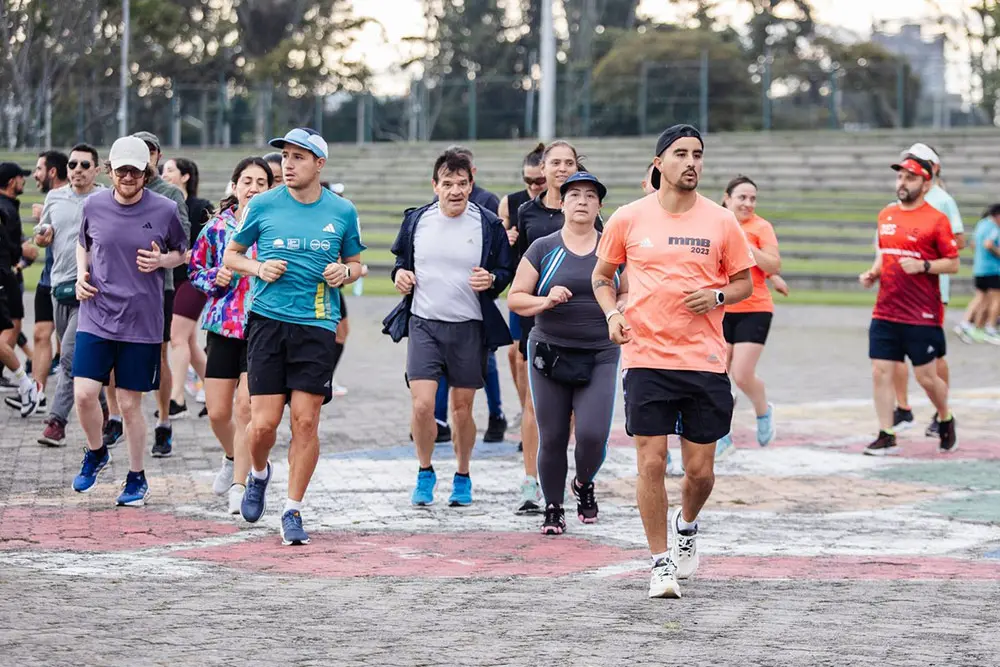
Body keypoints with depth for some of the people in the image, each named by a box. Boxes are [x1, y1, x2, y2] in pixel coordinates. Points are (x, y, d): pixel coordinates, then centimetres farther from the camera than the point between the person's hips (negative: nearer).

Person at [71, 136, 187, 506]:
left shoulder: (165, 210, -4)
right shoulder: (94, 205, 1)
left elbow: (182, 253, 10)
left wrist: (161, 260, -11)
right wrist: (81, 273, 1)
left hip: (142, 320, -2)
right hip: (96, 315, 2)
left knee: (130, 403, 4)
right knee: (84, 393, -8)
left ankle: (137, 478, 21)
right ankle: (95, 453, 22)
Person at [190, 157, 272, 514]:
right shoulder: (217, 226, 5)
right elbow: (195, 270, 13)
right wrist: (216, 278, -6)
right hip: (224, 324, 3)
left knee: (246, 407, -12)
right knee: (217, 411, 5)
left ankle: (239, 485, -3)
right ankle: (233, 458, 37)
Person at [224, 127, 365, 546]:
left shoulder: (342, 212, 6)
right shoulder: (262, 205, 3)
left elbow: (355, 264, 19)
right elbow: (230, 256, 13)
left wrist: (344, 273, -4)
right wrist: (258, 268, -6)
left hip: (317, 326, 1)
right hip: (268, 319, 0)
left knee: (306, 420, -5)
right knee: (264, 421, -6)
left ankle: (293, 511, 7)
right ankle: (258, 475, 28)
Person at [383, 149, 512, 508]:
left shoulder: (488, 225, -2)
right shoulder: (416, 221, 4)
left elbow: (506, 272, 6)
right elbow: (402, 259, 20)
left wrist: (492, 280, -15)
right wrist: (400, 273, -2)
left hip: (469, 327, 0)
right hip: (423, 321, 1)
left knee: (462, 409, 8)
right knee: (422, 404, -11)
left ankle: (462, 477, 27)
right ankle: (425, 472, 12)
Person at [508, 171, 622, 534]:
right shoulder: (543, 249, 3)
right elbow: (515, 298, 4)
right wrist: (545, 301, -15)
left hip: (600, 357, 0)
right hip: (550, 353, 0)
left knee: (593, 434, -12)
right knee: (552, 438, 3)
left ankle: (584, 484, 20)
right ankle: (553, 509, 20)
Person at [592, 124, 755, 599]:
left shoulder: (720, 221, 3)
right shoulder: (628, 219, 2)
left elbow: (743, 282, 12)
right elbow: (602, 275, 15)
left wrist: (716, 296, -8)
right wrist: (612, 314, -2)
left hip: (705, 360, 1)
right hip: (645, 358, -1)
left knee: (700, 469, 4)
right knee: (651, 462, -6)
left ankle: (686, 525, 36)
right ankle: (661, 564, 5)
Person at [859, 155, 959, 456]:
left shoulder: (937, 219, -6)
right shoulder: (886, 215, 11)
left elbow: (953, 263, -6)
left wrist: (923, 266, -20)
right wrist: (872, 273, 6)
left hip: (923, 316, -5)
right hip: (885, 313, 5)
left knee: (927, 377, 1)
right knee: (881, 372, -1)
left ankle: (946, 421, 28)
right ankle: (886, 435, 6)